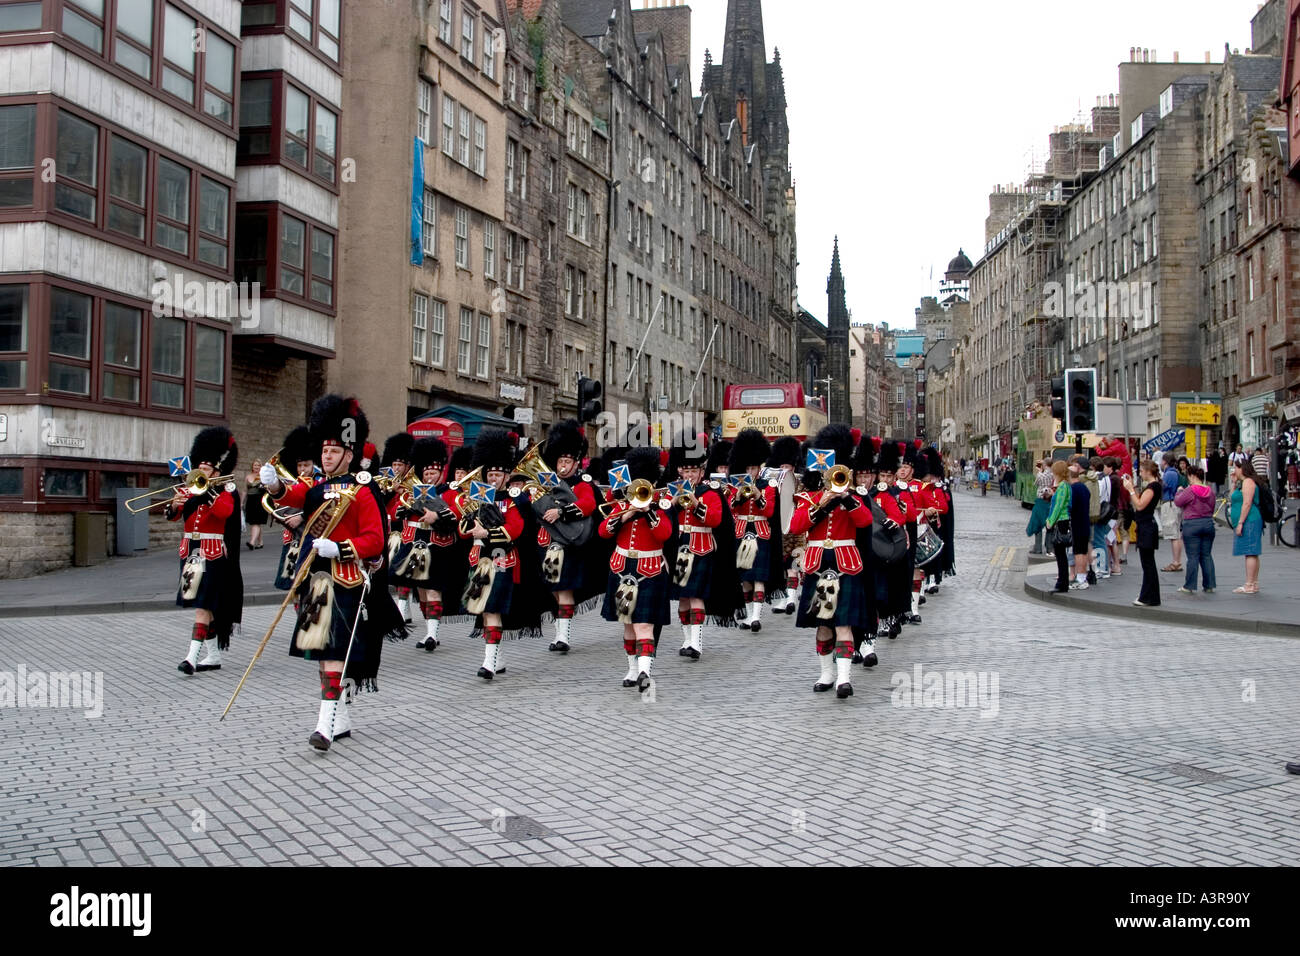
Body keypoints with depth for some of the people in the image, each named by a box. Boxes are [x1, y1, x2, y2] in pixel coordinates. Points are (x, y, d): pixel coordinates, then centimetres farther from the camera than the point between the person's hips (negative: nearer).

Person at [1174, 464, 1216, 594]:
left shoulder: (1190, 490, -14)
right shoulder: (1210, 490, 6)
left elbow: (1178, 502, -6)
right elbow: (1212, 508, 14)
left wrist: (1179, 491, 10)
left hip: (1192, 524, -6)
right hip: (1208, 523, 6)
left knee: (1193, 557, -2)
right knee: (1206, 555, 11)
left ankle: (1190, 587, 1)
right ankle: (1209, 585, 12)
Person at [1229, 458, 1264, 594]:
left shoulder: (1248, 482, -11)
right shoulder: (1243, 483, 20)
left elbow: (1247, 503, -19)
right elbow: (1234, 499, 29)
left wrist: (1240, 523, -20)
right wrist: (1234, 483, 19)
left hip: (1249, 521, -11)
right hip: (1248, 523, 11)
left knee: (1250, 553, -11)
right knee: (1252, 554, 10)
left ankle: (1249, 585, -12)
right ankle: (1254, 584, 13)